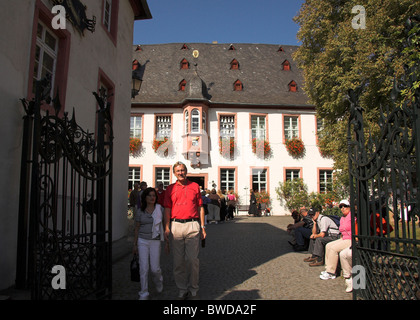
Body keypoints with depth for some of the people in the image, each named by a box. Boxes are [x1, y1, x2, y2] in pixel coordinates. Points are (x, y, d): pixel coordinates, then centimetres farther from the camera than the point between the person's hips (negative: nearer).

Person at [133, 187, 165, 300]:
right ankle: (144, 293, 13)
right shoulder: (140, 211, 2)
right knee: (144, 268, -1)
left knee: (155, 268, 0)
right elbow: (137, 228, 9)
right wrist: (135, 244, 8)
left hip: (155, 241, 0)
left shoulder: (160, 209, 0)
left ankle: (159, 281, 34)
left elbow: (164, 224, 6)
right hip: (142, 241, 1)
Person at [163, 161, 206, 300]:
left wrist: (202, 227, 6)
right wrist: (167, 227, -4)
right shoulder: (170, 188, 11)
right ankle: (182, 289, 19)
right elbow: (167, 209, 7)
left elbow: (200, 207, 11)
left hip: (192, 225, -1)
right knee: (178, 260, 6)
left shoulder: (195, 186, 10)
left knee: (193, 259, 0)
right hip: (176, 226, 1)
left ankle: (193, 289, 15)